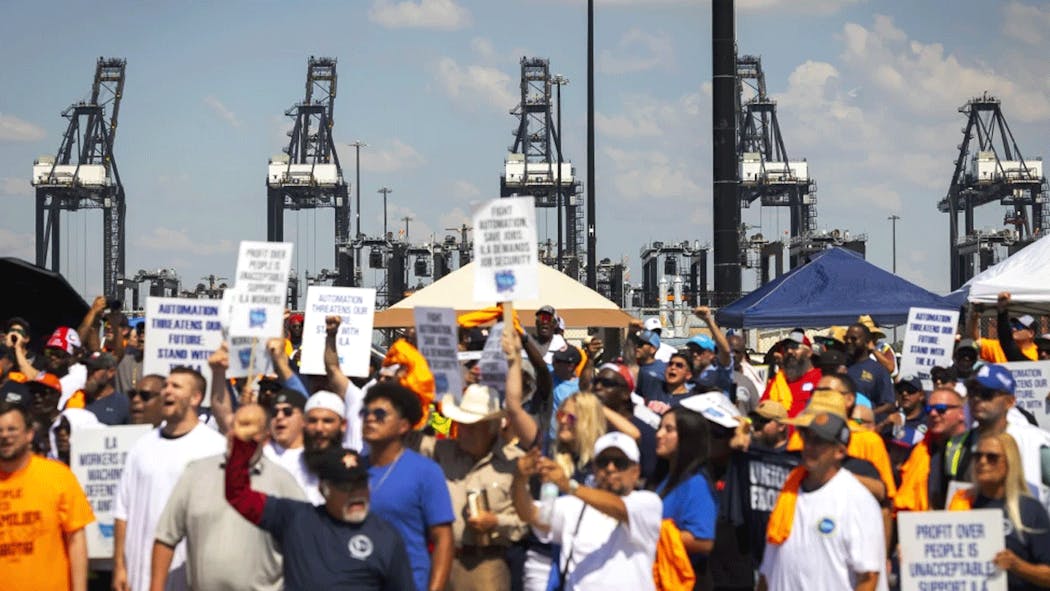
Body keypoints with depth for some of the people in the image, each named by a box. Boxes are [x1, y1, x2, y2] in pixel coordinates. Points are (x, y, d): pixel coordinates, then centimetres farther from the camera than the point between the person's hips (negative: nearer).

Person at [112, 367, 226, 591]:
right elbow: (123, 510, 13)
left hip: (189, 572, -4)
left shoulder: (215, 446, -4)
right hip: (141, 572, 5)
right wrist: (119, 566, 7)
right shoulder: (143, 446, 13)